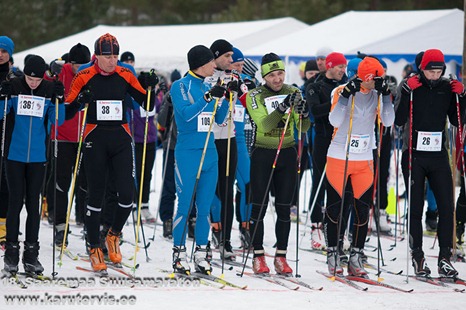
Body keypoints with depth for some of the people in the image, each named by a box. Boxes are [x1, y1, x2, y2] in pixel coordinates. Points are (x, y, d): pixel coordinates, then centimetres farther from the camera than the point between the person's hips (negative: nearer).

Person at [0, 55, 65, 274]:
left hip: (38, 157, 1)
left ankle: (31, 254, 10)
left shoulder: (49, 90, 0)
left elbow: (57, 121, -1)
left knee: (33, 204, 4)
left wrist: (58, 100, -15)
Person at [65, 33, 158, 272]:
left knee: (127, 193, -7)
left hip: (121, 138, 2)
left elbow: (147, 105, 10)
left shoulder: (125, 76, 6)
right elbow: (67, 111, -1)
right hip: (95, 138, -2)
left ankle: (113, 236, 19)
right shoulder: (84, 77, -1)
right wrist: (81, 100, -20)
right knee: (96, 194, 1)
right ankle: (94, 249, 11)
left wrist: (151, 88, -8)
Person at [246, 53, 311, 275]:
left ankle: (281, 257, 9)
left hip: (287, 153, 3)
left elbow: (303, 128, -2)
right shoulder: (255, 96, -6)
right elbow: (264, 124, -21)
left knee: (284, 208, 4)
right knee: (259, 207, -1)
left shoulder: (293, 92, 3)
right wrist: (282, 108, -34)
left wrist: (304, 114, -23)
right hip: (263, 154, -3)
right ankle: (258, 257, 5)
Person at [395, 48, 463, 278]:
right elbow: (399, 120, -11)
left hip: (438, 155, 2)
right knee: (415, 208, 1)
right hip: (414, 155, -2)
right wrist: (407, 93, -19)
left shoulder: (447, 87, 5)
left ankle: (445, 258, -1)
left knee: (446, 206, -4)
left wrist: (460, 97, -5)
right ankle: (417, 257, 8)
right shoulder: (411, 86, -3)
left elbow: (456, 121, 8)